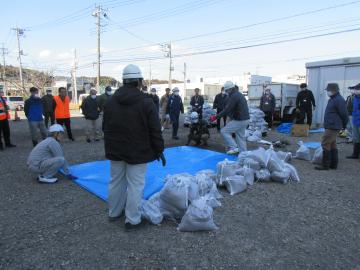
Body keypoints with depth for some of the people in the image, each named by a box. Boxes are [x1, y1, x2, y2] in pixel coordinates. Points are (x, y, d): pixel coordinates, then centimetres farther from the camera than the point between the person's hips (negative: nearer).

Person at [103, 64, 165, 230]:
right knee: (135, 185, 2)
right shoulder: (146, 102, -12)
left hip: (115, 150, 6)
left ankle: (114, 213, 33)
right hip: (137, 152, -5)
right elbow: (155, 131, -12)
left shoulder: (111, 101, 5)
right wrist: (159, 150, -2)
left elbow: (105, 128, 13)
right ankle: (132, 220, 10)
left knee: (116, 181, 17)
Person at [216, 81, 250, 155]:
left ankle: (234, 148, -6)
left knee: (224, 131, -4)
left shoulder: (234, 96, -17)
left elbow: (227, 109, -21)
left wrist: (217, 116, -15)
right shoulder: (239, 94, 16)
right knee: (241, 136, 16)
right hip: (245, 119, 10)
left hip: (239, 120, -10)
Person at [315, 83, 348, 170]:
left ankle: (325, 165, -2)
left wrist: (343, 126, -4)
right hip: (330, 126, 11)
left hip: (333, 127, -11)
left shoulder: (339, 100, -18)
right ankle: (333, 164, 24)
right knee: (332, 145, 15)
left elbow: (344, 115, -16)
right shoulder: (332, 99, 14)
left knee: (325, 144, -8)